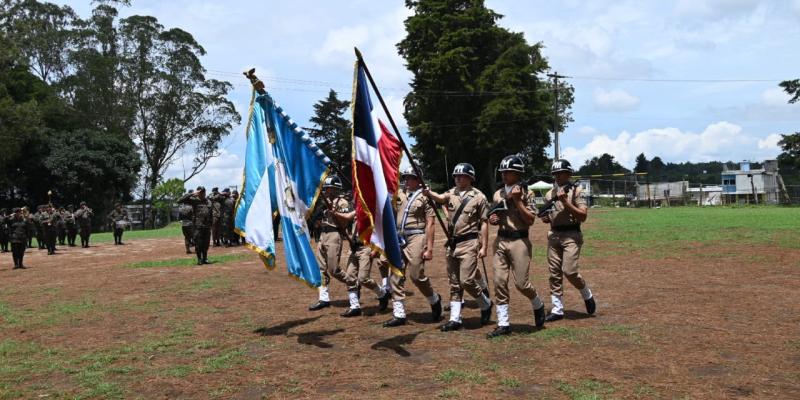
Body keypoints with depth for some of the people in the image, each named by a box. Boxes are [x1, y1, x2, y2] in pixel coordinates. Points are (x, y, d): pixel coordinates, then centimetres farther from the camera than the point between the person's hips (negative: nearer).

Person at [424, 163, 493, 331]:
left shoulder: (478, 197, -3)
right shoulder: (452, 193, 9)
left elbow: (483, 223, -5)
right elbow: (440, 198, -14)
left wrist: (484, 246, -10)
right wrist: (429, 193, -35)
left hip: (469, 243, -5)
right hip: (452, 243, 6)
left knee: (466, 280, -10)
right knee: (454, 283, 8)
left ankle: (486, 304, 16)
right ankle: (455, 319, 14)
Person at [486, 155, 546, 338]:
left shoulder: (526, 193, -5)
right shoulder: (497, 194, 10)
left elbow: (530, 220, -12)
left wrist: (517, 201, -17)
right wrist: (493, 220, -1)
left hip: (520, 241, -5)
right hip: (500, 240, 5)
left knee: (521, 282, -5)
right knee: (499, 281, 1)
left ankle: (538, 306, 27)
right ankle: (503, 324, 8)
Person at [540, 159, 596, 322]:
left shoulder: (577, 191, -4)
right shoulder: (549, 194, 12)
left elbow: (583, 216, -13)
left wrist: (566, 202, -20)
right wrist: (545, 218, -1)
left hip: (571, 235, -5)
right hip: (553, 235, 6)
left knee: (569, 271, -15)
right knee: (554, 273, 5)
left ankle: (587, 295, 14)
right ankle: (557, 310, 12)